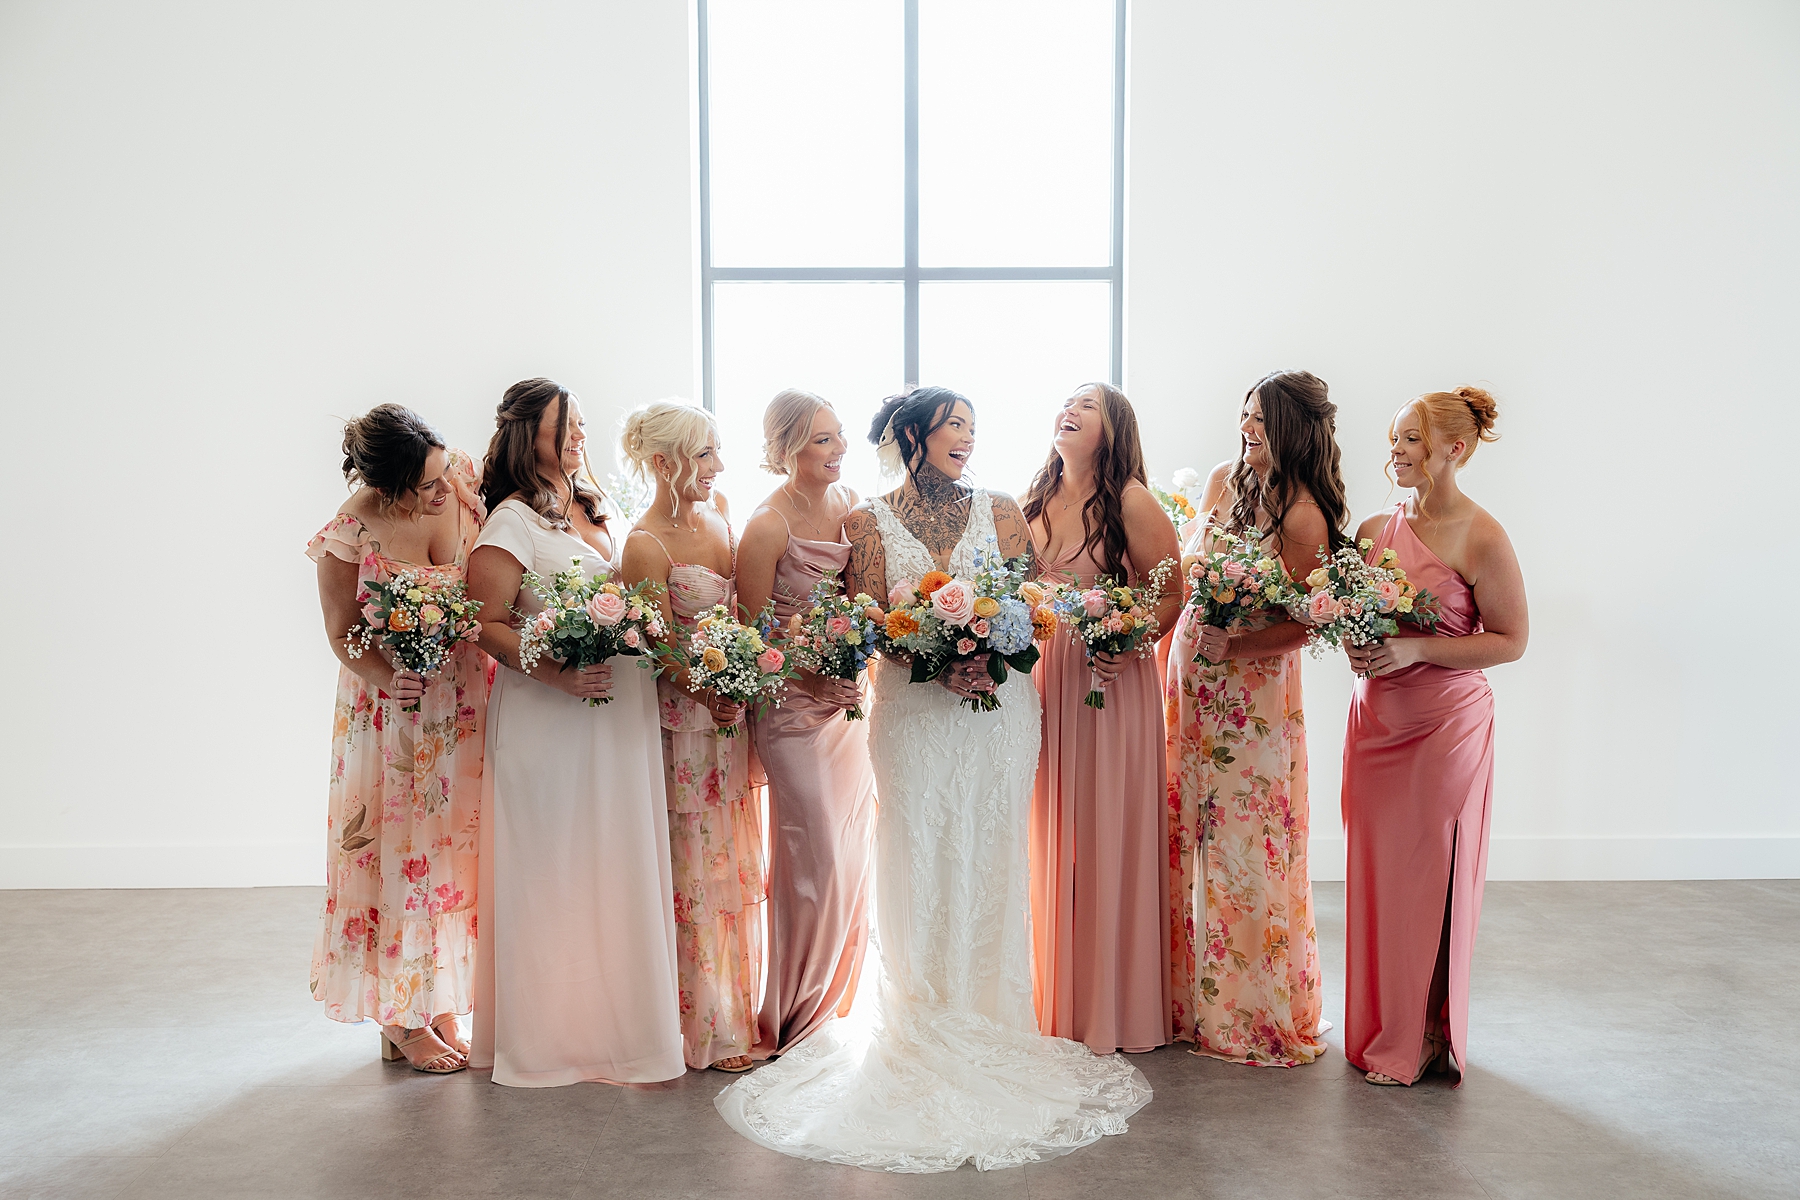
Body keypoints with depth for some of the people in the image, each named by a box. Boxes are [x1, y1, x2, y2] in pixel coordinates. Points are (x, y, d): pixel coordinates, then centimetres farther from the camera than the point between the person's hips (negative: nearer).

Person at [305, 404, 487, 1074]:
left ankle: (442, 1005, 25)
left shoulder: (463, 477, -11)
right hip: (394, 707, -4)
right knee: (400, 853, 5)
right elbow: (343, 637, -8)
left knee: (452, 846, 11)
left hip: (466, 700, 4)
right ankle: (401, 1019, 22)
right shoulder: (349, 539, -20)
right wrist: (389, 677, -26)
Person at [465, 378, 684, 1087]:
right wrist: (555, 672, -24)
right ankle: (555, 1034, 16)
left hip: (622, 711, 7)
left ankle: (616, 1017, 25)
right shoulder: (512, 522, -9)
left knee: (616, 863, 12)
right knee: (556, 870, 2)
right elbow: (488, 622, -13)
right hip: (548, 716, -7)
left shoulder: (599, 509, 14)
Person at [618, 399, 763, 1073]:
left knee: (736, 859, 15)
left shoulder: (718, 508, 6)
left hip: (737, 701, 7)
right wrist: (711, 694, -26)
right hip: (686, 713, -7)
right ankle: (707, 1027, 17)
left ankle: (738, 1005, 30)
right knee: (694, 868, 4)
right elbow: (663, 650, -15)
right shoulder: (645, 544, -17)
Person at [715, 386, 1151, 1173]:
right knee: (921, 861, 0)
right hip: (913, 711, -1)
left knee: (990, 860, 4)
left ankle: (990, 1021, 15)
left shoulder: (1001, 513, 10)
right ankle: (925, 1027, 11)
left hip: (999, 708, 2)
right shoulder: (870, 524, 5)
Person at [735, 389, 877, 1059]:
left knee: (853, 853, 13)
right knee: (814, 863, -2)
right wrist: (815, 666, -19)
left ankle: (831, 1002, 32)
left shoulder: (847, 502, 4)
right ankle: (788, 1021, 19)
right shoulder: (766, 528, -16)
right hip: (794, 708, -7)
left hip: (849, 700, 7)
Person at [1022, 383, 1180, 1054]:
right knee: (1048, 840, 10)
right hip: (1041, 678, 5)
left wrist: (1128, 643, -20)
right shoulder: (1035, 502, 12)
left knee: (1106, 835, 1)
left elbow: (1171, 594, -6)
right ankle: (1056, 1001, 24)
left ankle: (1113, 1006, 16)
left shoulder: (1130, 500, -5)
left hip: (1110, 683, -5)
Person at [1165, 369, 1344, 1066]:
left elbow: (1304, 624, -13)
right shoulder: (1224, 481, 7)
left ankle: (1261, 1010, 18)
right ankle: (1196, 997, 26)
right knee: (1188, 831, 11)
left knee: (1246, 843, 1)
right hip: (1192, 674, 7)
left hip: (1253, 687, -6)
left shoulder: (1303, 514, -14)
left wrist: (1229, 646, -19)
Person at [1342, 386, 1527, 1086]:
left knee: (1431, 879, 2)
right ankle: (1378, 1027, 26)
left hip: (1447, 725, -5)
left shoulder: (1481, 539, -11)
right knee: (1374, 871, 10)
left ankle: (1425, 1039, 19)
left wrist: (1415, 648, -18)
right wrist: (1357, 646, -5)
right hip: (1376, 717, 6)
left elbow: (1512, 640, -9)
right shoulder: (1374, 530, 7)